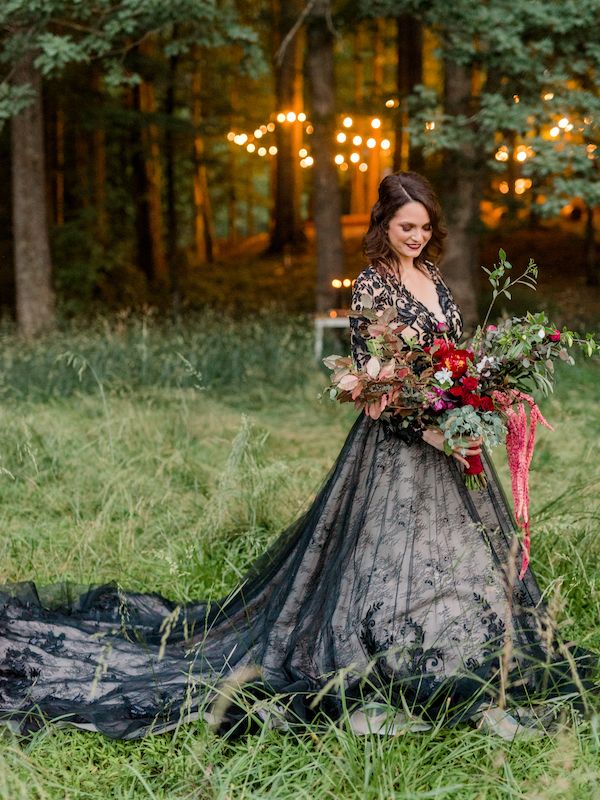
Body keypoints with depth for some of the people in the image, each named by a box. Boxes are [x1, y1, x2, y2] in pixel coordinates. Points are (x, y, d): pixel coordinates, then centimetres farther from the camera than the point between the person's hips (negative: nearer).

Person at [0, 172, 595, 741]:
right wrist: (433, 433, -26)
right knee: (391, 562, -5)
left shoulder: (432, 274, 10)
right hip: (397, 444, -8)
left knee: (459, 559, 14)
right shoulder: (371, 287, -13)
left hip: (451, 435, 8)